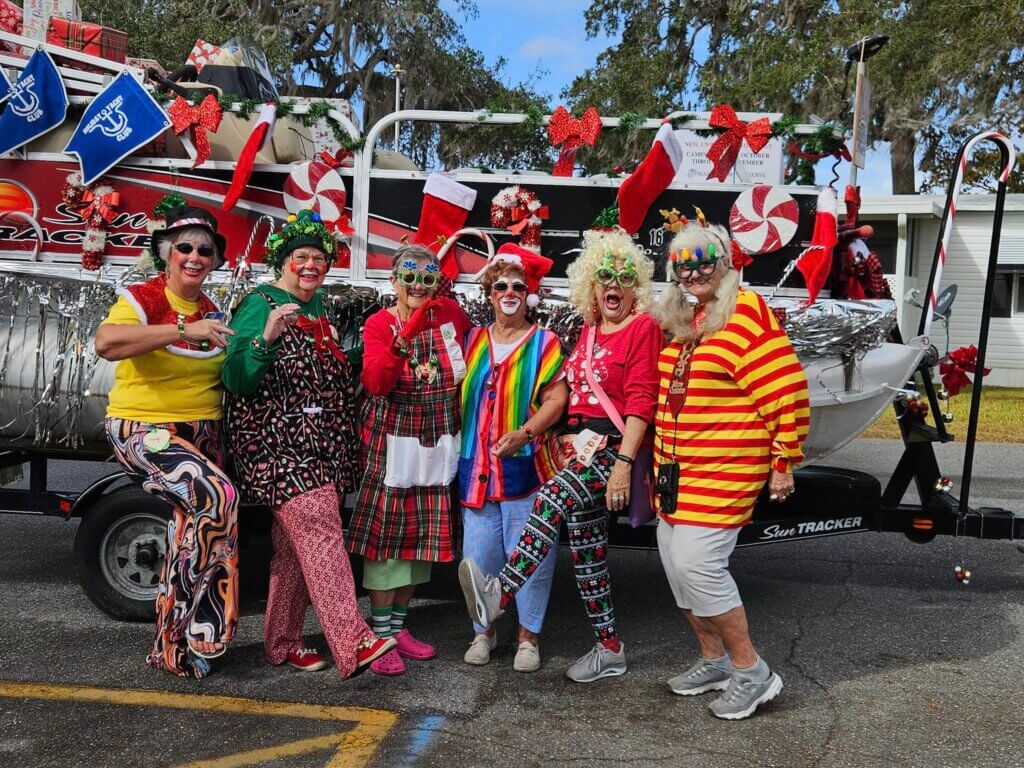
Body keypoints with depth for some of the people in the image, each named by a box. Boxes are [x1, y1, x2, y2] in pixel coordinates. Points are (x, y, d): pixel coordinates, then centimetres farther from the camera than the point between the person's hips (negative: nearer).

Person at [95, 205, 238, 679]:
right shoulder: (141, 299, -10)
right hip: (143, 431, -7)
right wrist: (183, 329, -37)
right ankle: (199, 632, -10)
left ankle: (172, 648, 24)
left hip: (201, 434, 7)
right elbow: (106, 342, -32)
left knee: (196, 528, 8)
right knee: (217, 496, -26)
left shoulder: (211, 311, 10)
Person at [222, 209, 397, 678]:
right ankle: (352, 643, -18)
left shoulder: (319, 307, 16)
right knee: (321, 529, -16)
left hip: (317, 445, 8)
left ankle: (282, 642, 19)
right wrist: (267, 337, -28)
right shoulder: (260, 306, -6)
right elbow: (237, 380, -14)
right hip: (277, 442, -8)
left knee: (297, 543, 9)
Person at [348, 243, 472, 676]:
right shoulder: (379, 323, -6)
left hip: (438, 445, 4)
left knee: (422, 534, 11)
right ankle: (380, 635, 9)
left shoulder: (451, 314, 3)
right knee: (386, 531, -2)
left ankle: (398, 626, 25)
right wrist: (406, 335, -34)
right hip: (392, 442, -4)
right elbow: (375, 383, -21)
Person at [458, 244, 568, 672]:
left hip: (526, 465, -3)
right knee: (479, 554, 7)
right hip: (476, 467, 4)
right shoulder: (473, 340, 13)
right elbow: (459, 393, 18)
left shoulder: (544, 343, 1)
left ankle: (529, 636, 16)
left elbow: (556, 398, -8)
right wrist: (461, 446, 7)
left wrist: (524, 434, -22)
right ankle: (483, 632, 24)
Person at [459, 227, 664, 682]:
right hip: (584, 446, 8)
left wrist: (624, 463, -21)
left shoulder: (644, 328, -5)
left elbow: (640, 402, -13)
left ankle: (499, 593, -34)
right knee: (586, 546, 6)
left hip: (616, 446, -8)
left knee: (551, 500, -29)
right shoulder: (589, 329, 18)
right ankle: (608, 649, 16)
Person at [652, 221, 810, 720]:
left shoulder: (746, 315, -12)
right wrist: (661, 460, 24)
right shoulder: (679, 322, 14)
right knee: (676, 565, 12)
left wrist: (784, 462, -12)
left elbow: (787, 392, -15)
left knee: (696, 564, -14)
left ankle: (751, 672, 3)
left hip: (724, 469, -9)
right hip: (674, 469, 9)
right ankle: (714, 660, 30)